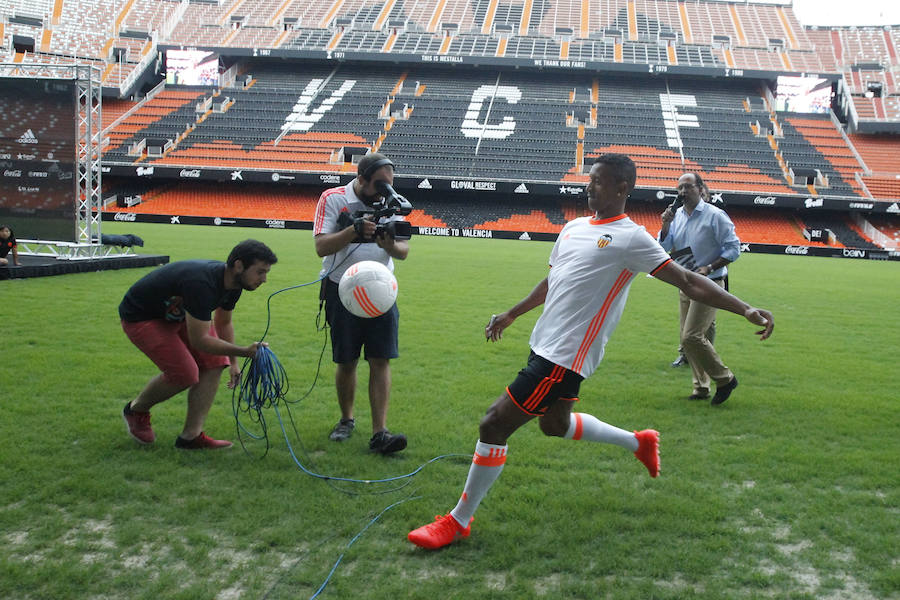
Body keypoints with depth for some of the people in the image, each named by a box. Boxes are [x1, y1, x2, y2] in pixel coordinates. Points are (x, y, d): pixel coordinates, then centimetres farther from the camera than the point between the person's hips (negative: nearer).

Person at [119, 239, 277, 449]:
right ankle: (135, 410, 12)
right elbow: (199, 340, -34)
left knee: (214, 363, -7)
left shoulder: (232, 283, -9)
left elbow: (223, 323, 11)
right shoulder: (202, 284, -38)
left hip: (176, 313, 9)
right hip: (140, 317, -9)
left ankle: (191, 436, -2)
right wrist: (243, 351, -39)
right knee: (184, 374, -17)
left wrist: (233, 362, 11)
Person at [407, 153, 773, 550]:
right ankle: (640, 443, 44)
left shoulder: (631, 238, -11)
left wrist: (746, 310, -20)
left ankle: (458, 521, 8)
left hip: (563, 357, -9)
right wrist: (510, 315, 31)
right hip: (545, 345, 9)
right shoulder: (573, 227, 12)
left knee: (493, 425, -9)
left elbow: (688, 282, -12)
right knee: (555, 424, 27)